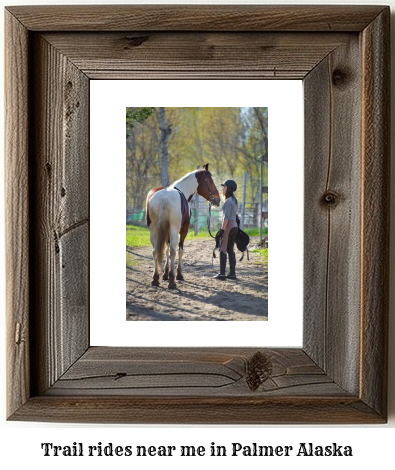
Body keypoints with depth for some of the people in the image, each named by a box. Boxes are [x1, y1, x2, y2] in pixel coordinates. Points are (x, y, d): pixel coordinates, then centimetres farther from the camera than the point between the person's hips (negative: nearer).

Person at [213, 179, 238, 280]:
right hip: (235, 226, 9)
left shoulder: (228, 201, -14)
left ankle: (222, 274, -7)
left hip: (228, 226, -9)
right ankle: (232, 273, 12)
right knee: (230, 249, 12)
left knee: (223, 249, -6)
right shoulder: (235, 200, 14)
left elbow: (227, 217, -20)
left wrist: (222, 229, -19)